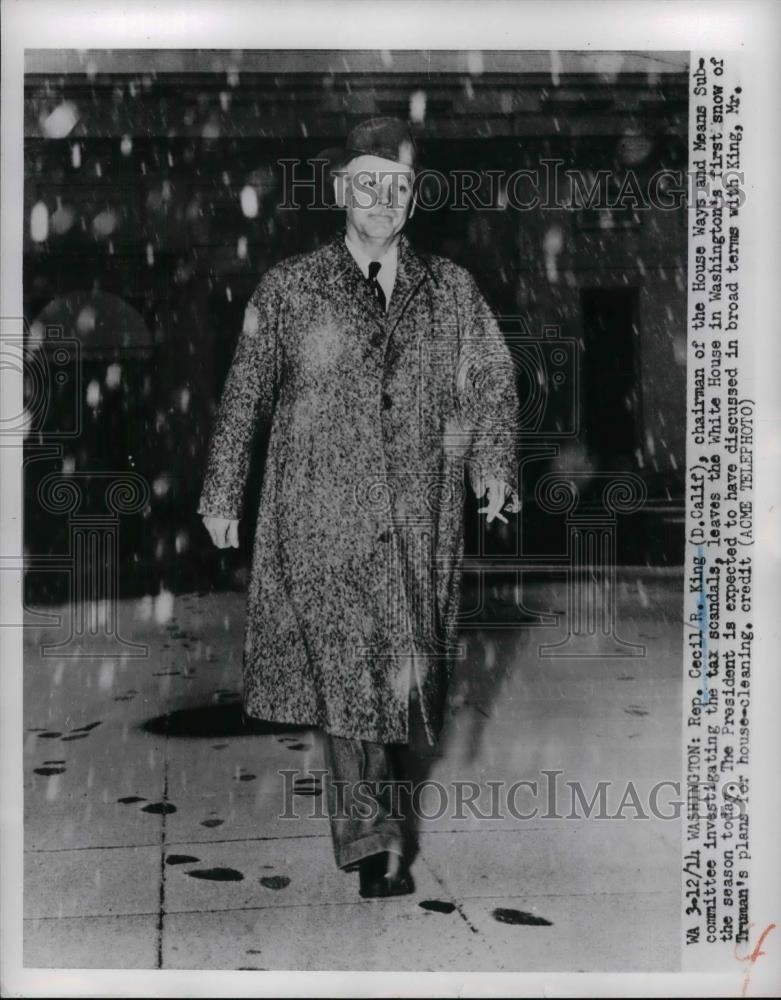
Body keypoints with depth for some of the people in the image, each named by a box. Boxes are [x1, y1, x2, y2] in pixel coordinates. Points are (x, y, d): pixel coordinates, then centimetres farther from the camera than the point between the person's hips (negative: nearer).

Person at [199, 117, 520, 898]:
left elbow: (492, 382, 14)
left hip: (420, 517, 2)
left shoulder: (451, 291, 11)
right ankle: (371, 832, 5)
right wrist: (222, 495, 11)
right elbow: (243, 396, 9)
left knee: (406, 664, 7)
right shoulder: (288, 289, 5)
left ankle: (379, 778, 33)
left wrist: (492, 464, -1)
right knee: (343, 662, -6)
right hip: (320, 510, -2)